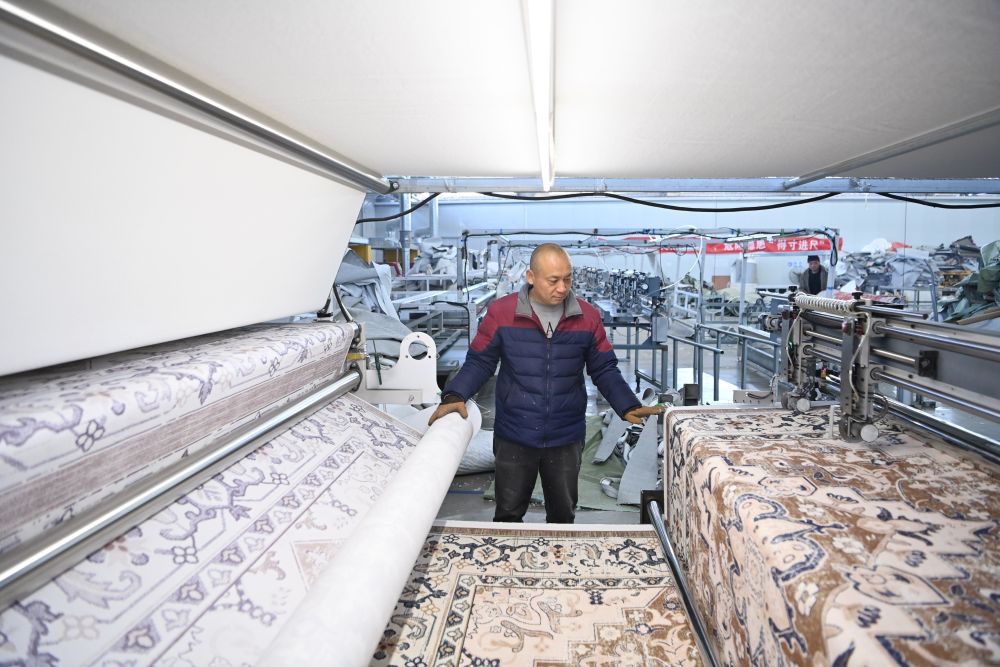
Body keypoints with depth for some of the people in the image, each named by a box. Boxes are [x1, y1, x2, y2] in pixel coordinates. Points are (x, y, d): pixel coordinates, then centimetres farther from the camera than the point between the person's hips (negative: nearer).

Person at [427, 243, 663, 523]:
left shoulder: (588, 317, -5)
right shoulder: (501, 312, -11)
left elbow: (605, 370, 3)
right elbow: (479, 362, -3)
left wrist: (629, 407, -11)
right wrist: (455, 396, -20)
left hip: (566, 440, 2)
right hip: (514, 439, -1)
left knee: (563, 516, 20)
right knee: (508, 515, 16)